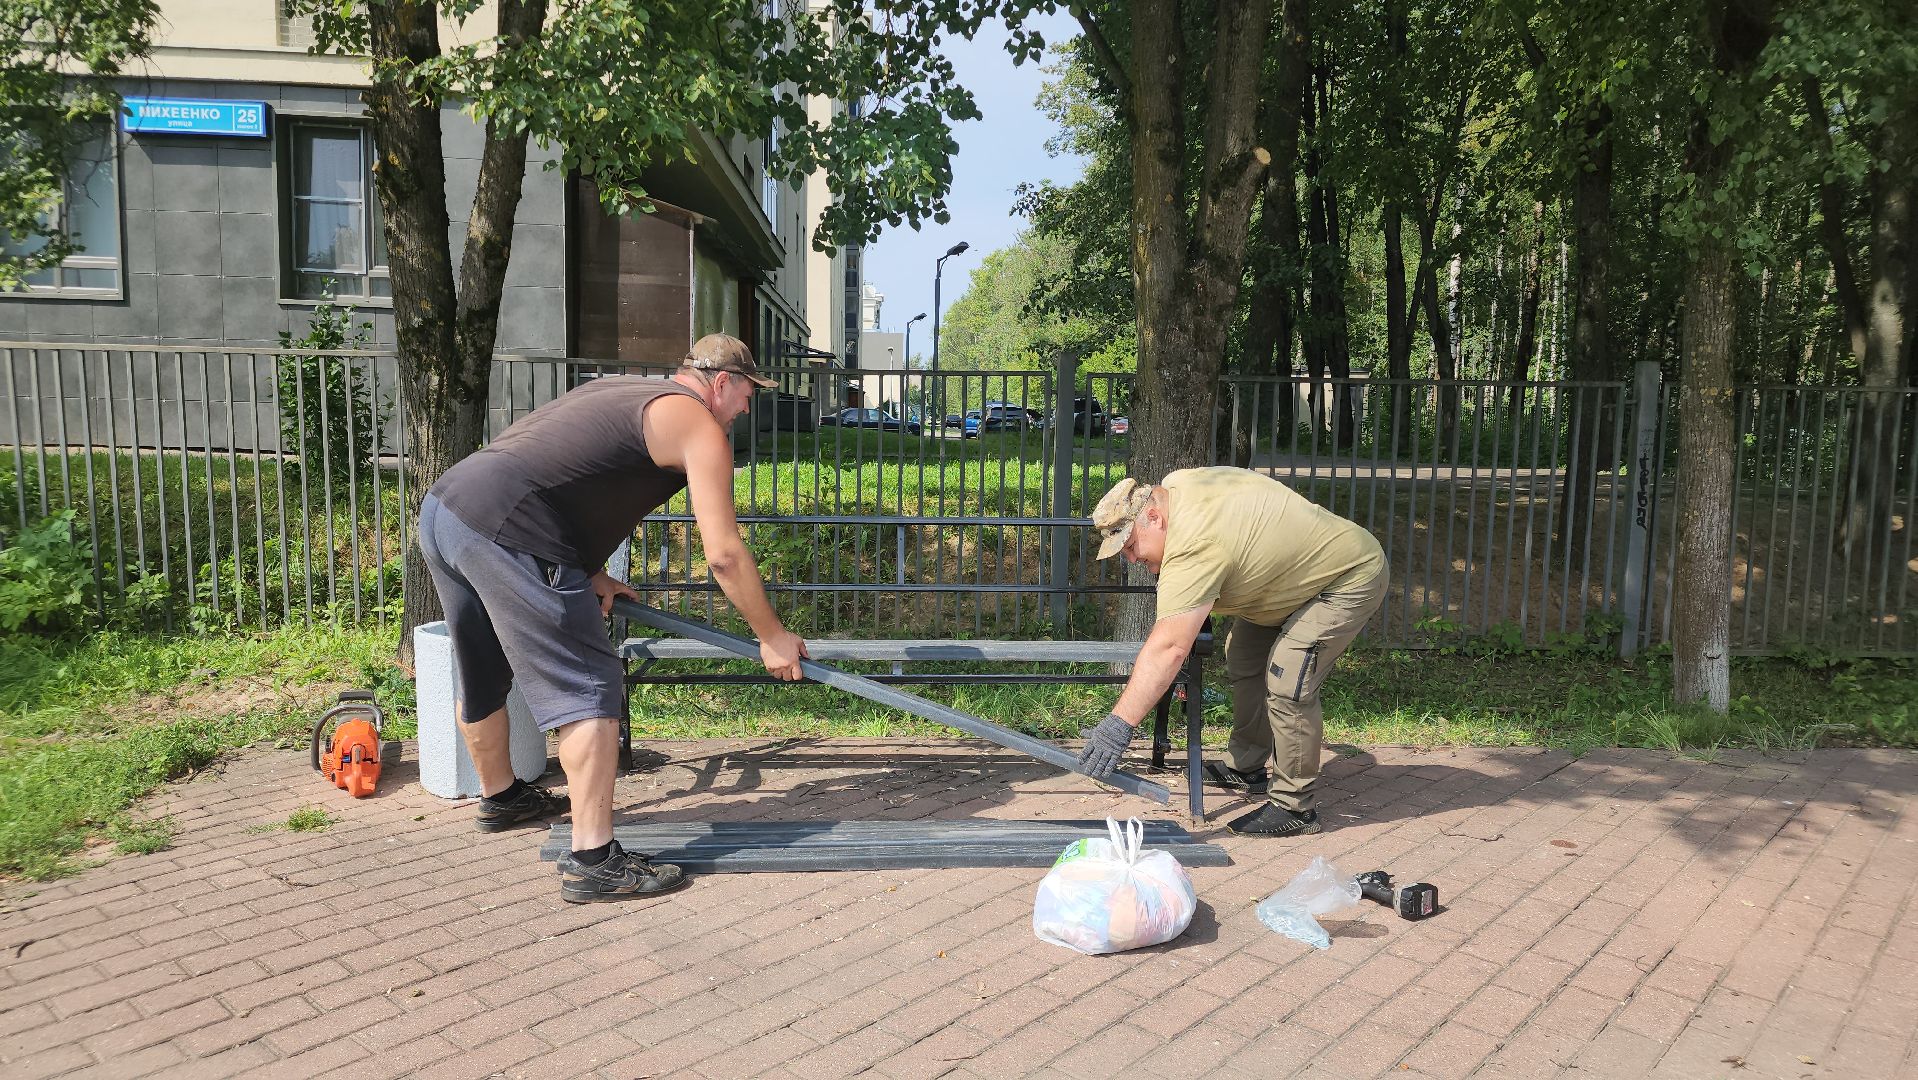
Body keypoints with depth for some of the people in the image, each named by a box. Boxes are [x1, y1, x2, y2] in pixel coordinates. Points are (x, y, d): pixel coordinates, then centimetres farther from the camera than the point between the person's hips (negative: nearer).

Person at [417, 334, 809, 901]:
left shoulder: (620, 389, 27)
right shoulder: (700, 428, 0)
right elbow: (724, 555, -4)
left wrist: (589, 575, 33)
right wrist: (772, 638, 7)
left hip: (442, 505, 10)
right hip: (503, 533, -10)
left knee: (480, 678, 27)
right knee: (590, 691, -3)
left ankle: (500, 796, 50)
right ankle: (593, 863, -2)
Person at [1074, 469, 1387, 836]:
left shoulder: (1194, 547, -35)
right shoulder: (1176, 483, -7)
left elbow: (1168, 649, -41)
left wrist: (1120, 723, -42)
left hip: (1352, 576, -11)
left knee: (1287, 685, -19)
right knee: (1243, 658, 10)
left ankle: (1295, 806, -5)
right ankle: (1247, 768, 23)